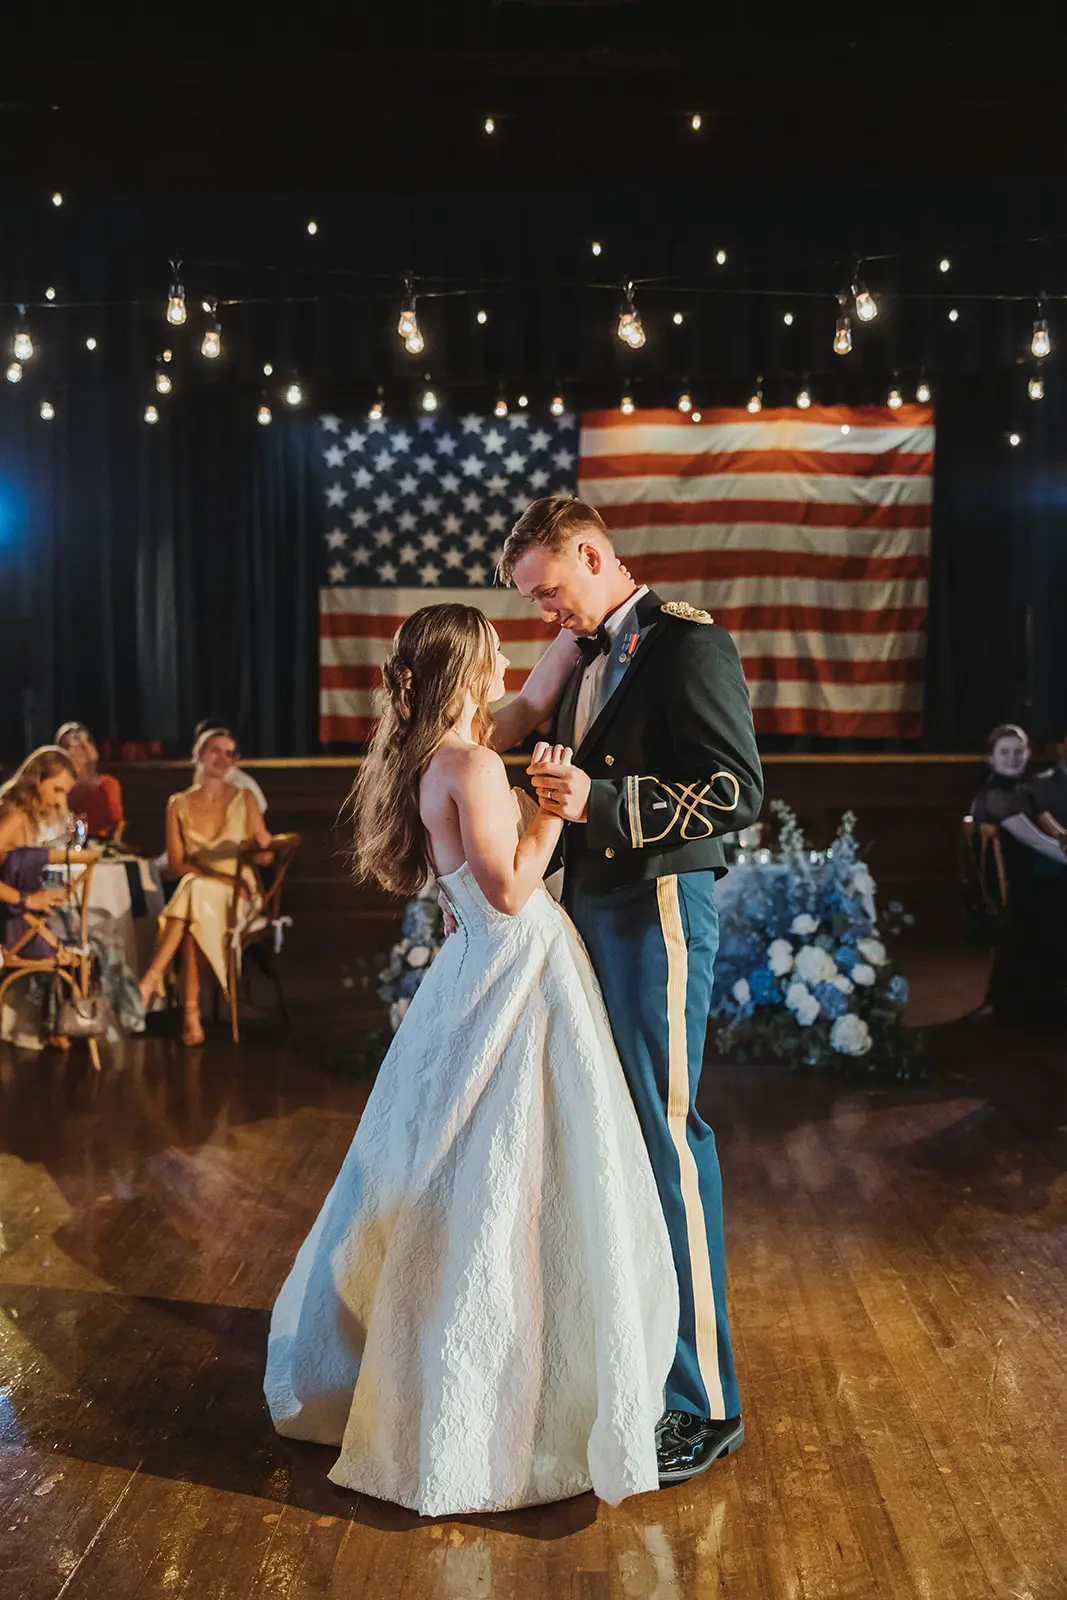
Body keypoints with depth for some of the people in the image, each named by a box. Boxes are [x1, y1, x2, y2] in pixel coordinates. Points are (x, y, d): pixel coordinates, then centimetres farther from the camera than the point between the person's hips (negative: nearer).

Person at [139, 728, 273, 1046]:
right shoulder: (179, 805, 9)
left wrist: (256, 847, -19)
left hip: (237, 897, -1)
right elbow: (175, 864, 2)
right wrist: (218, 877, -14)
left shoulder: (244, 800, 8)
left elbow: (267, 851, 7)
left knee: (193, 893, -35)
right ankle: (191, 1014, -40)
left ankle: (152, 980, -40)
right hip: (194, 891, 1)